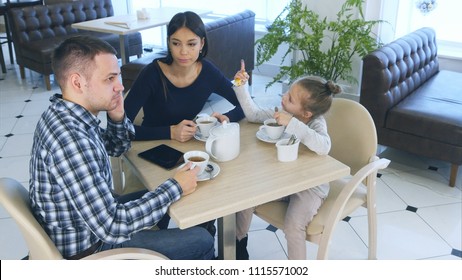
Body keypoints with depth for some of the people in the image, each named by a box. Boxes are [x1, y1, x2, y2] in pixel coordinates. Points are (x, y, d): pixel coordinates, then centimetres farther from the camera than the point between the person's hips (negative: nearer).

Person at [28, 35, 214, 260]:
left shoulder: (61, 113, -4)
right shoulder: (70, 140, -35)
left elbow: (116, 147, 13)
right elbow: (111, 226, -34)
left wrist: (117, 117, -9)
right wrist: (174, 188, -23)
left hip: (89, 219, 9)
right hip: (86, 251, -9)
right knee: (201, 241, -4)